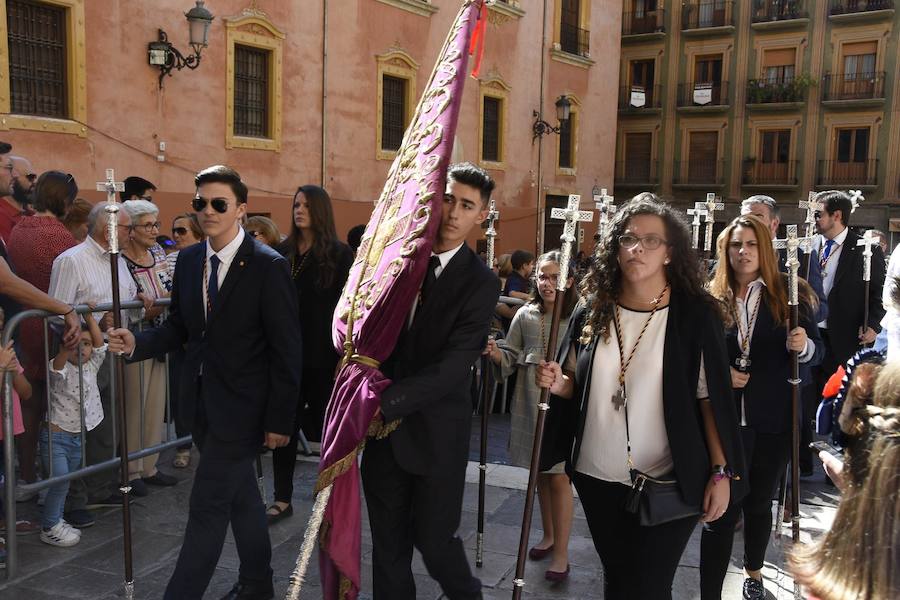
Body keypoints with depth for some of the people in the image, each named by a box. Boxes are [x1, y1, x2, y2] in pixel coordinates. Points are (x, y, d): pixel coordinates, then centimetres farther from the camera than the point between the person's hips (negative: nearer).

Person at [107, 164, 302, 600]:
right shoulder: (188, 260, 4)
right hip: (201, 400, 7)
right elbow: (178, 327, 12)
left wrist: (279, 420, -14)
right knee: (240, 494, 21)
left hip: (240, 405, -7)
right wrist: (136, 343, -9)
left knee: (207, 505, -2)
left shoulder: (268, 266, -15)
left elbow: (287, 350, -14)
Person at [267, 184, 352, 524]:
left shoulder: (339, 254, -4)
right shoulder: (283, 252, 6)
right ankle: (282, 499, 16)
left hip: (322, 354, -3)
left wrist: (342, 352, -12)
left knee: (326, 423, 9)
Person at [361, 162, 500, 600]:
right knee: (387, 541, 14)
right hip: (382, 423, 3)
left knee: (434, 539, 8)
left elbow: (453, 366, -18)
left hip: (436, 431, -3)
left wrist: (385, 401, -26)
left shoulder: (481, 283, -9)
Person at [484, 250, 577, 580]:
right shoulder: (525, 315, 4)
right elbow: (511, 357, 6)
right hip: (530, 403, 4)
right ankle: (548, 535, 37)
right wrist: (495, 353, -14)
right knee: (540, 473, 18)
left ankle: (560, 552, 13)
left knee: (559, 477, 1)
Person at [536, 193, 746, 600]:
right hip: (597, 476, 4)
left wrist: (721, 472, -10)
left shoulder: (696, 315, -8)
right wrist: (557, 383, -10)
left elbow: (712, 398, -7)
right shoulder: (593, 311, 2)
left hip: (668, 484, -4)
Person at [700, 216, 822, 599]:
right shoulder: (711, 299, 0)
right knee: (722, 510, -2)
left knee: (759, 503, 18)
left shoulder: (790, 294, 0)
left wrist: (803, 345, -20)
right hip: (724, 419, -1)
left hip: (775, 421, 1)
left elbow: (817, 350, 1)